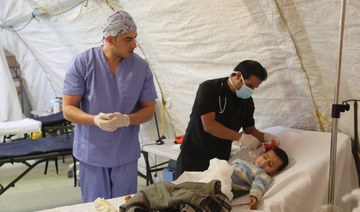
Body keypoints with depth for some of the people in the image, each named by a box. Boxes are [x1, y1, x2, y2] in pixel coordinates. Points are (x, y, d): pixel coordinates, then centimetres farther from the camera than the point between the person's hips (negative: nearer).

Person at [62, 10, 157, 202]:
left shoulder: (141, 67, -4)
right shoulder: (82, 62, -10)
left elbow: (149, 109, 1)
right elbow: (68, 109, -8)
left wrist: (126, 119, -20)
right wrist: (95, 120, -27)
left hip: (126, 154, 2)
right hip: (91, 153, -1)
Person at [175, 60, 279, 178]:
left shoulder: (247, 101, 1)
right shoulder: (209, 89, -16)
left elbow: (250, 130, 7)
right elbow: (209, 125, -24)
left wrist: (264, 137, -14)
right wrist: (241, 137, -27)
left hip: (221, 159, 4)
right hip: (193, 156, -4)